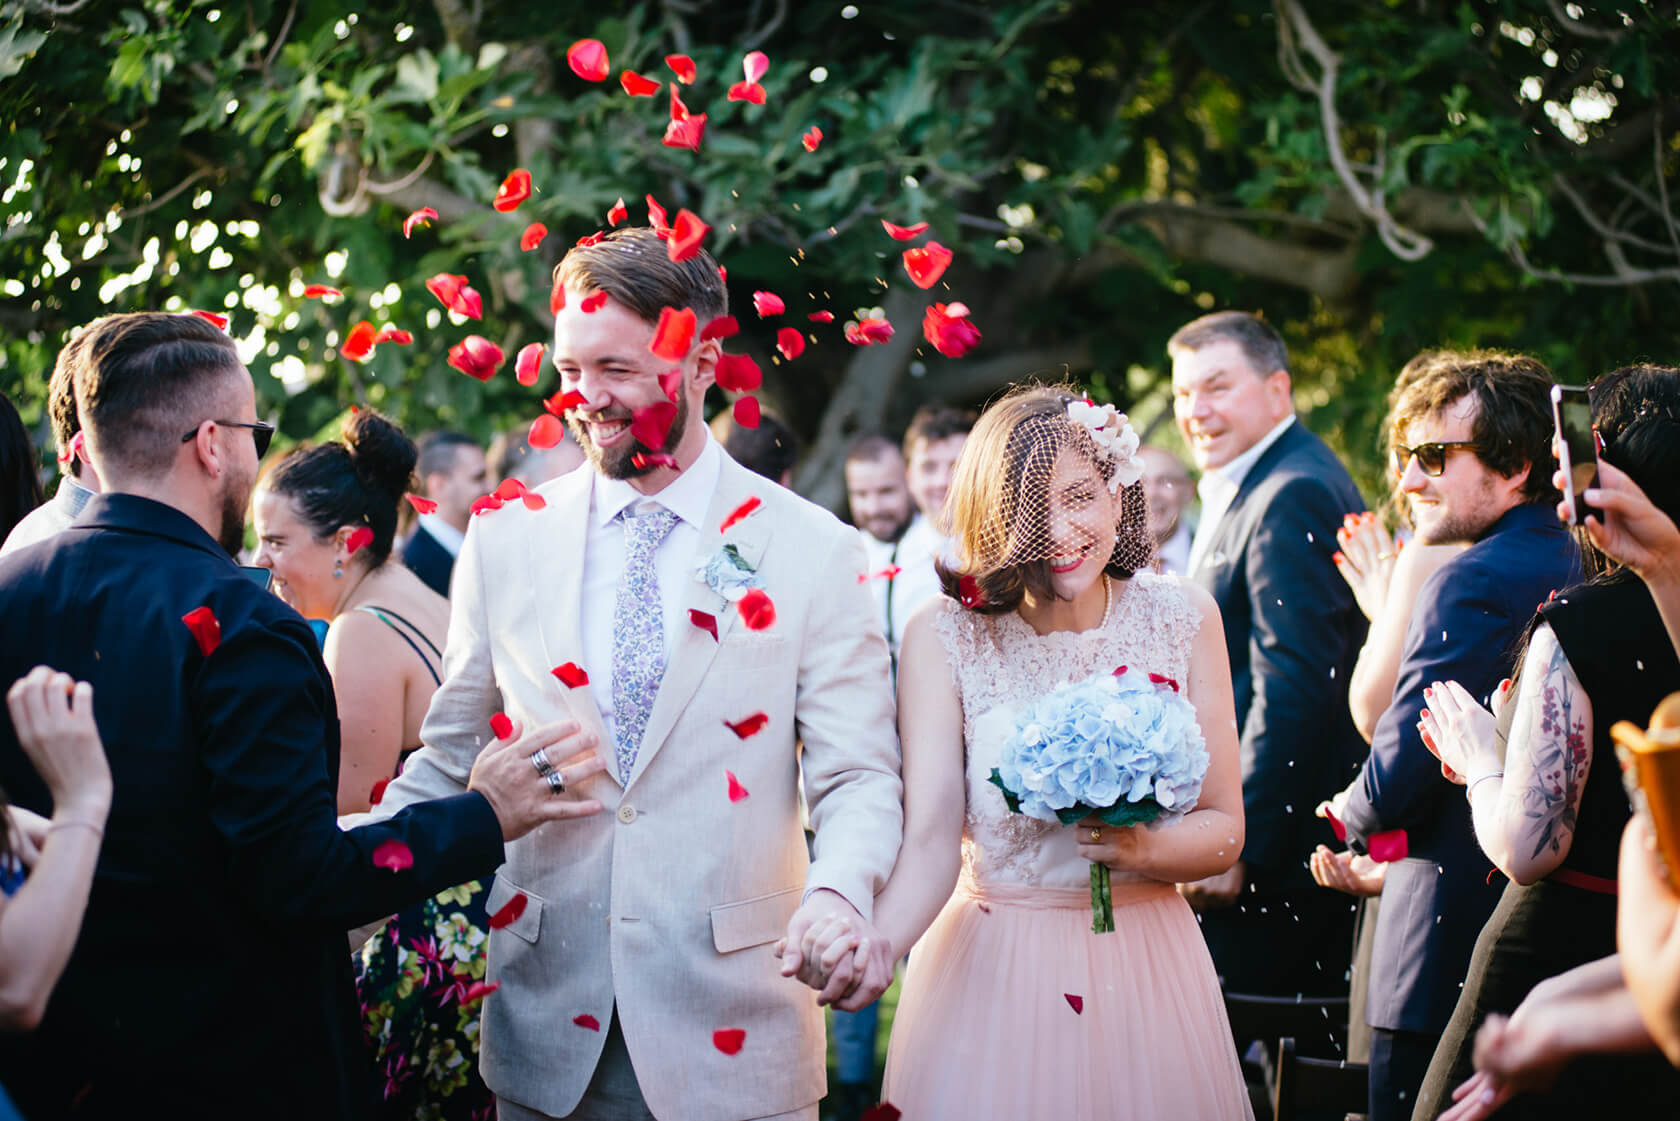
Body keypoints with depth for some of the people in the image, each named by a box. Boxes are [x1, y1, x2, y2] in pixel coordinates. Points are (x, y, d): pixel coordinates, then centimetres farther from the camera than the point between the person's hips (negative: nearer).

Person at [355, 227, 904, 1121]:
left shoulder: (814, 552, -2)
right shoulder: (506, 538, 5)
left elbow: (858, 777, -4)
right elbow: (449, 759, 11)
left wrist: (838, 895, -25)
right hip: (545, 1026, 2)